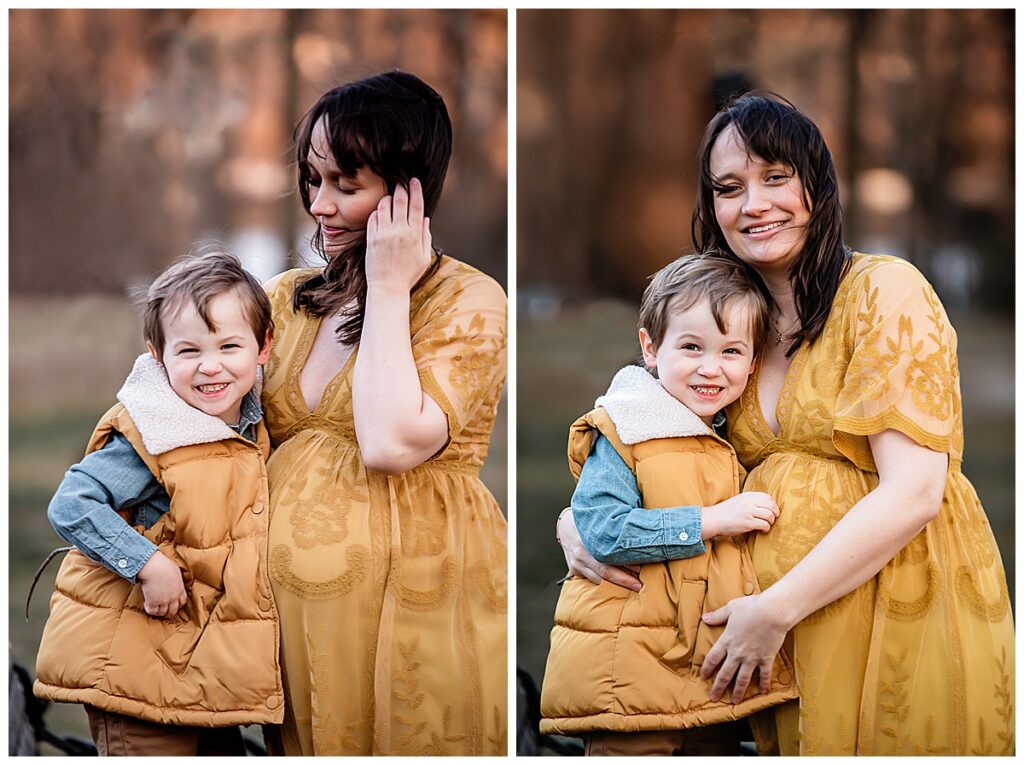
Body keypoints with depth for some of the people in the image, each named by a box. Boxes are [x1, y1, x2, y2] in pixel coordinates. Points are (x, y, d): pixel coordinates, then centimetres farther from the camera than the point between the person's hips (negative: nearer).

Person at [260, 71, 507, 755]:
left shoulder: (468, 301, -7)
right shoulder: (287, 298, 11)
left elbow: (391, 443, -23)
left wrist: (389, 289, -14)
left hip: (410, 610, -5)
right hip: (291, 601, 5)